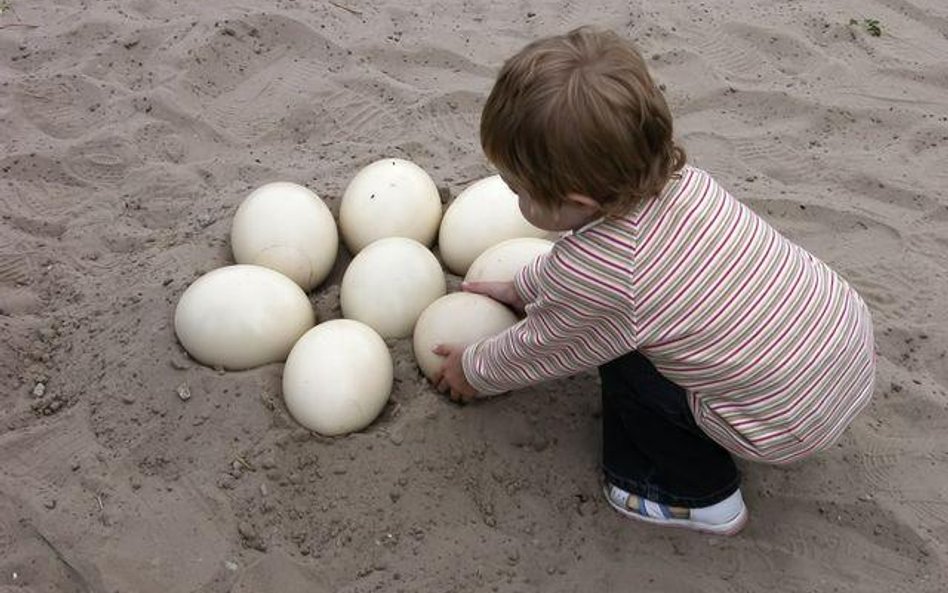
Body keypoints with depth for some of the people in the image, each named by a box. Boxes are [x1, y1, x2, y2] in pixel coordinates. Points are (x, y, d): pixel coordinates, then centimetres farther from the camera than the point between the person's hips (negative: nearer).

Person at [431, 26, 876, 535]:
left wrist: (473, 369, 15)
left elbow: (536, 352, -4)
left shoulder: (592, 276, -26)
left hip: (789, 426, -7)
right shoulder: (671, 176, -6)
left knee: (620, 362, 2)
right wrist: (521, 289, 27)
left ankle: (700, 495, 16)